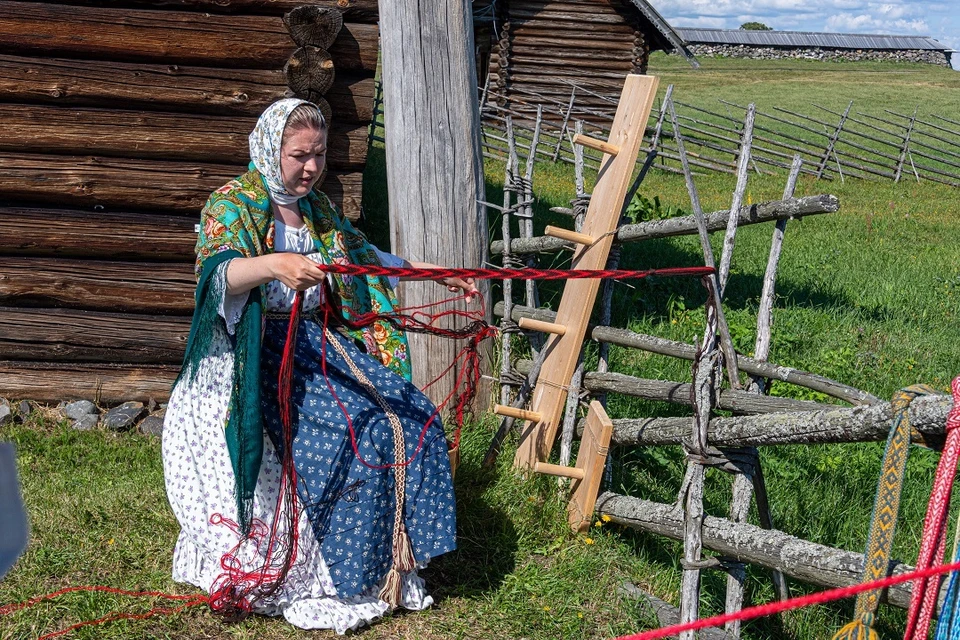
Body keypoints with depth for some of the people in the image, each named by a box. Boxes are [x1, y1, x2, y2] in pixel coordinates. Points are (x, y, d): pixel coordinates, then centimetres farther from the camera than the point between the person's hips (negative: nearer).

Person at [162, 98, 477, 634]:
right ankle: (332, 584, -13)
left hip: (318, 342, 7)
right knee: (355, 432, -25)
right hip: (259, 354, -7)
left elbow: (365, 255, 29)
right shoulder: (233, 205, -8)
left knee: (412, 418, -10)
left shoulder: (318, 209, 14)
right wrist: (273, 265, -48)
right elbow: (220, 272, -27)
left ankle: (389, 565, 2)